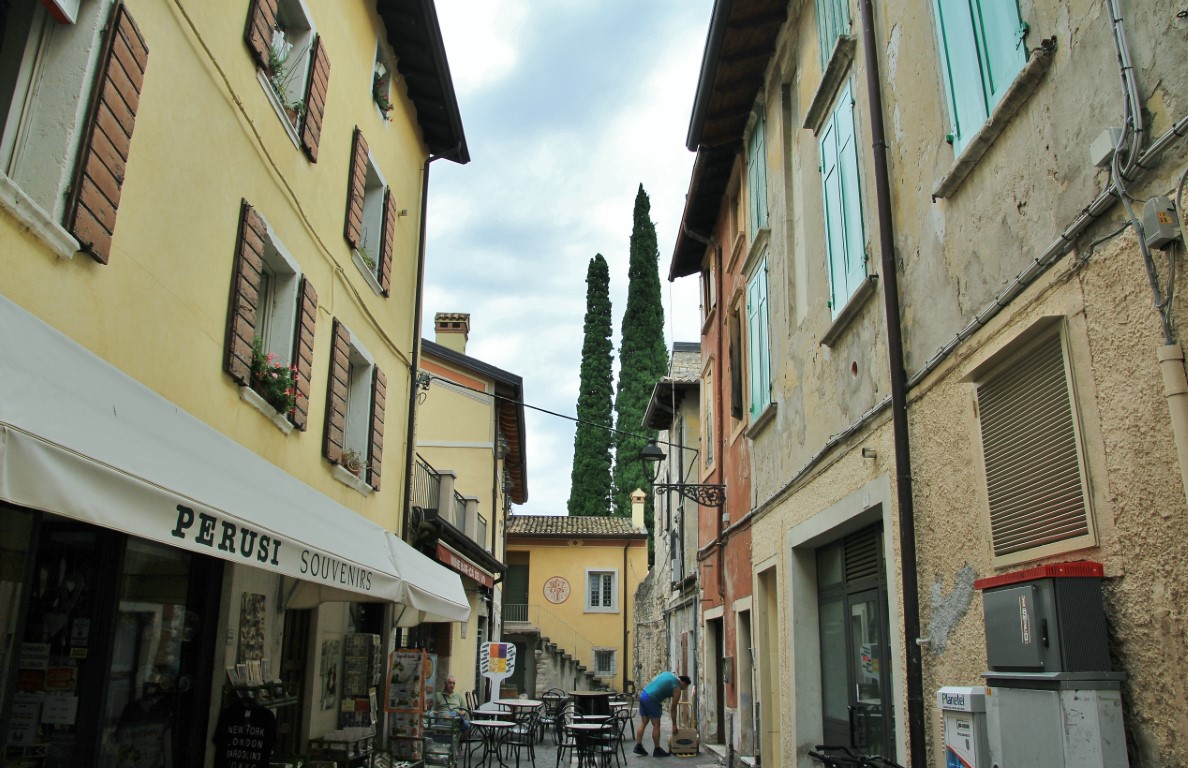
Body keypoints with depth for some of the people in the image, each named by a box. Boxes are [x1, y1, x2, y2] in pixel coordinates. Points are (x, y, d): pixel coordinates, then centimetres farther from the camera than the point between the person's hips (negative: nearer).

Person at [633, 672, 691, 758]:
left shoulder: (667, 674, 18)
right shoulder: (677, 689, 0)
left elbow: (652, 680, 22)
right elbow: (673, 708, 4)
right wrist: (674, 725, 13)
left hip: (643, 694, 8)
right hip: (651, 699, -8)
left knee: (643, 723, 14)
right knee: (656, 725, 4)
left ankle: (638, 747, 16)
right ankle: (657, 750, 11)